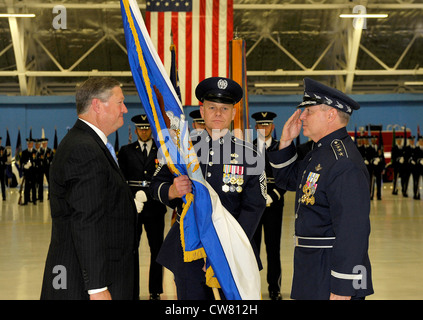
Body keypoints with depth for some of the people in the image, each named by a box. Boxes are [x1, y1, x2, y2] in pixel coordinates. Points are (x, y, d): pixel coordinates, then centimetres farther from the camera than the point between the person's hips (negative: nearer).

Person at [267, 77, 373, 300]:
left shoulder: (344, 164, -22)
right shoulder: (321, 152, 11)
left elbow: (352, 231, -25)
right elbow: (287, 179, 25)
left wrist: (342, 290, -25)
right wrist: (286, 142, 9)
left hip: (332, 275, -10)